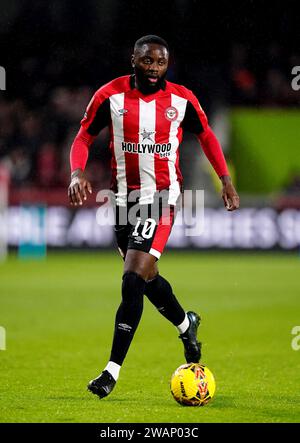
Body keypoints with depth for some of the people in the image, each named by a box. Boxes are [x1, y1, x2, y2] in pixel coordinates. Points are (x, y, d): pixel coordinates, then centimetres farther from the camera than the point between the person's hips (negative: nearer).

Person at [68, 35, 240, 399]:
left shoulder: (182, 99, -4)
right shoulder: (110, 96, -5)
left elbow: (205, 135, 12)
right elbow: (84, 137, 1)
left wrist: (225, 179, 9)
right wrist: (77, 173, -18)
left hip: (161, 196, -3)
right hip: (124, 197, 3)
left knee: (133, 280, -15)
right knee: (146, 277, 17)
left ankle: (112, 370, -11)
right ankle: (186, 324, 47)